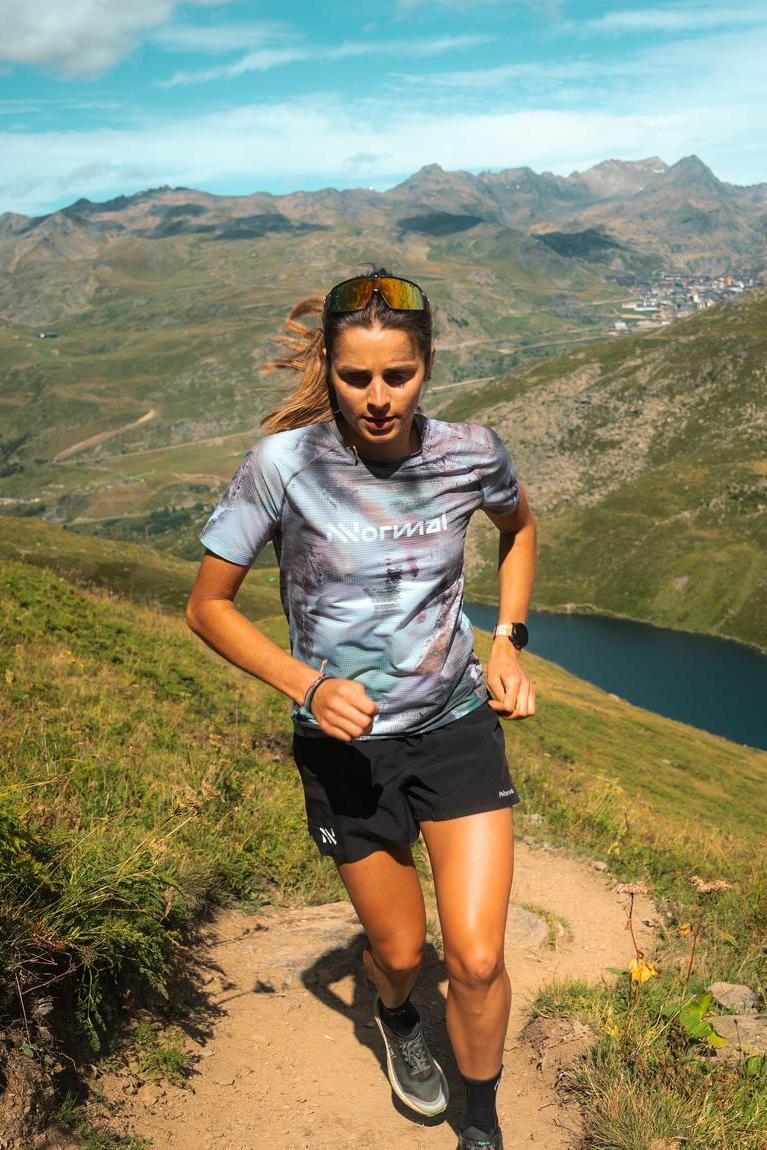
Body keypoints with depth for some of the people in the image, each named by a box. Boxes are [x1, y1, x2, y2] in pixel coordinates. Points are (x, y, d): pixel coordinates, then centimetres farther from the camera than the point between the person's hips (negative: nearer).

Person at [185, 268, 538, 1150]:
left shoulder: (471, 452, -10)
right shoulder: (284, 463, -18)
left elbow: (519, 525, 14)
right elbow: (207, 606, -9)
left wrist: (508, 640, 2)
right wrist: (308, 687, -22)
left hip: (459, 725, 1)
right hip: (348, 741, -1)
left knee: (477, 961, -1)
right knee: (399, 950, 16)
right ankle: (397, 1020, 56)